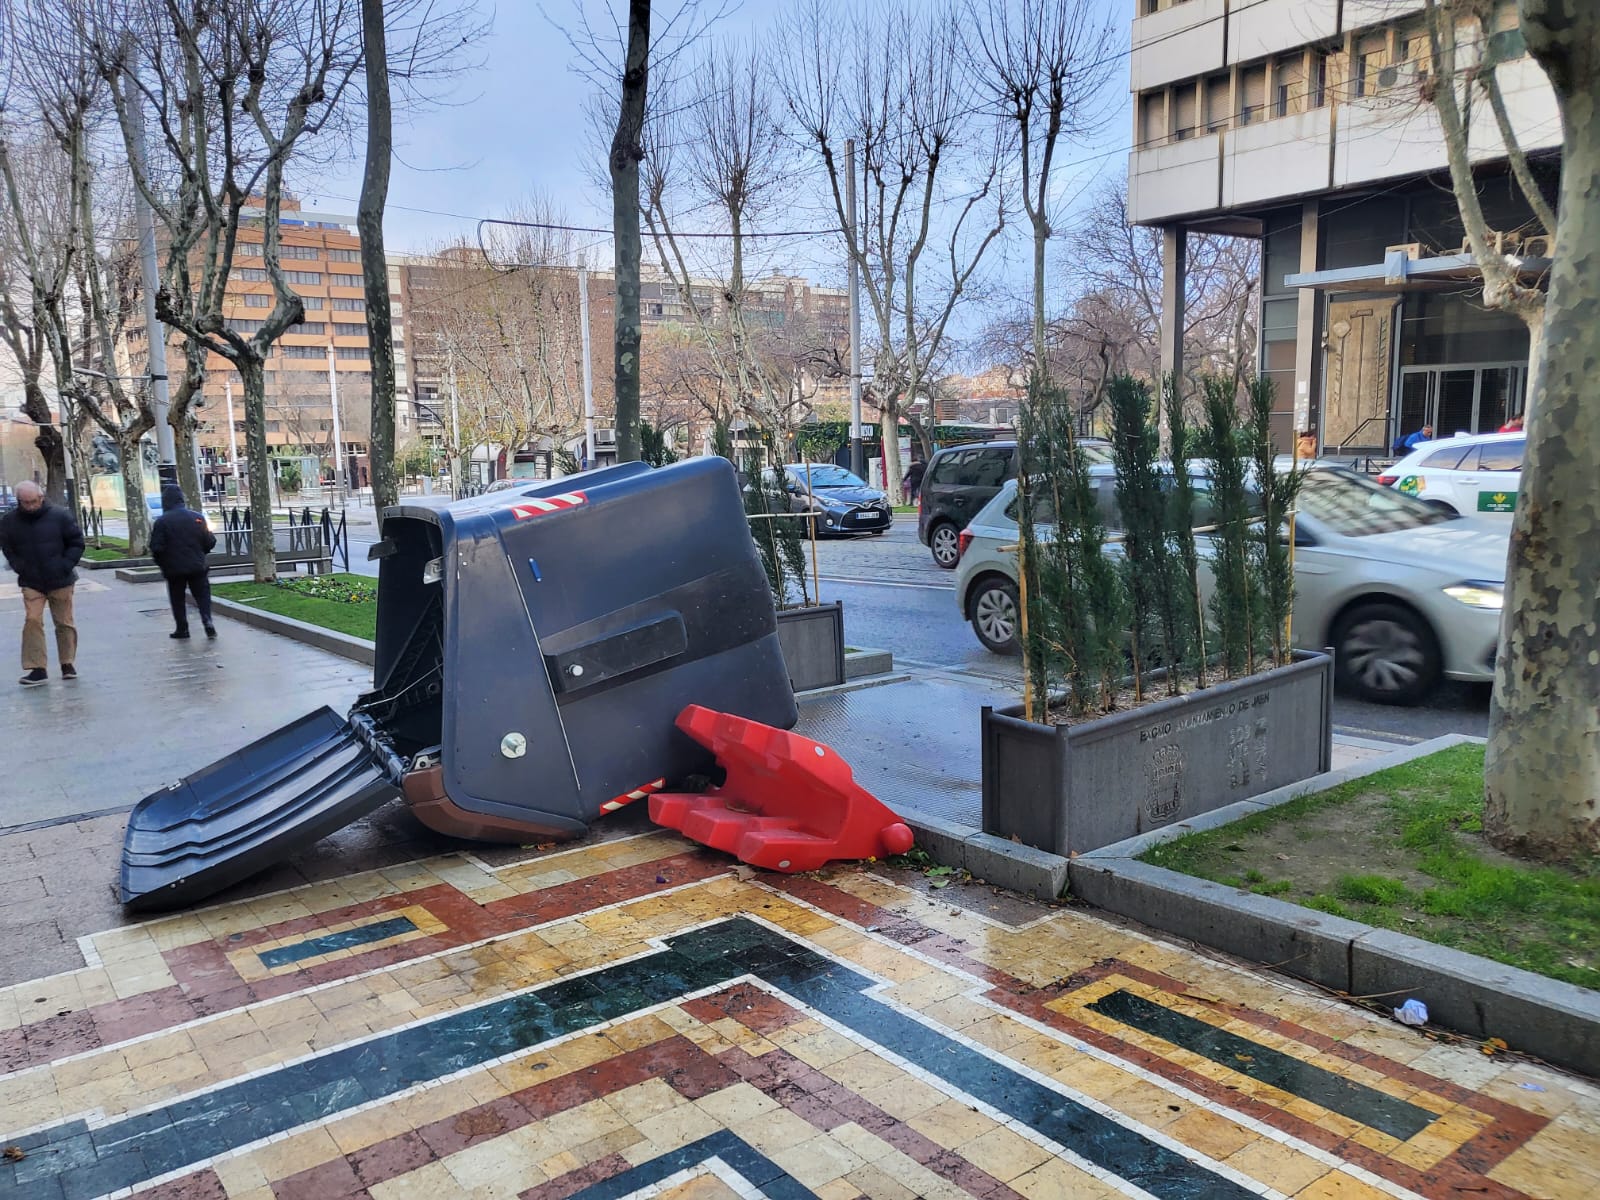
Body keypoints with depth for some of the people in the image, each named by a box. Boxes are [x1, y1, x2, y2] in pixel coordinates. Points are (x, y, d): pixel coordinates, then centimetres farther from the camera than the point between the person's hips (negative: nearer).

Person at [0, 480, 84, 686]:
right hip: (31, 582, 1)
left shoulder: (60, 515, -8)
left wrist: (65, 567, -10)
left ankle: (68, 664, 20)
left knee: (64, 623, 8)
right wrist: (21, 569, -5)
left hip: (61, 581, -1)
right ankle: (37, 669, -5)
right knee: (32, 621, -9)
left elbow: (76, 543, -2)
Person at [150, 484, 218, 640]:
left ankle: (182, 629, 13)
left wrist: (162, 564, 6)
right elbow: (210, 542, 1)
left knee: (177, 599, 11)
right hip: (197, 567, 2)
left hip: (174, 568, -2)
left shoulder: (161, 521, -10)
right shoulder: (197, 517, -2)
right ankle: (207, 620, -9)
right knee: (203, 595, 9)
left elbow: (156, 548, -12)